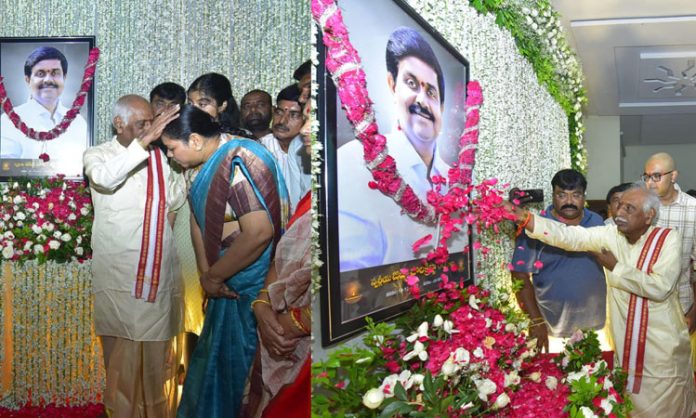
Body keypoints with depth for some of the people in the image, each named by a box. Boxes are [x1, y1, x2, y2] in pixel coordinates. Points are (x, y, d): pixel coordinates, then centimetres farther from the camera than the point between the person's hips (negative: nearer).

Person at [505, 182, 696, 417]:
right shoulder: (610, 235, -2)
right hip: (625, 342, 4)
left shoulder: (668, 239, -12)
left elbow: (659, 287, -23)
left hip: (662, 345, -4)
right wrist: (524, 218, -25)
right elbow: (570, 236, -13)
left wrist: (615, 267, -15)